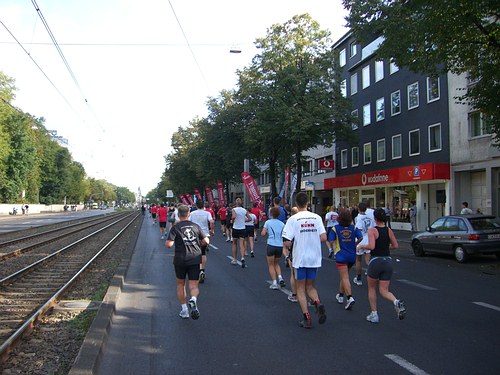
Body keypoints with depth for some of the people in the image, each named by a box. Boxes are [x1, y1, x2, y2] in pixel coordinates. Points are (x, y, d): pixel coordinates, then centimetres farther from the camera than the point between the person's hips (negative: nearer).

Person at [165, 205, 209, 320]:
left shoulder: (175, 228, -5)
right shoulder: (196, 226, 4)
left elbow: (169, 244, -14)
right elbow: (206, 241, 4)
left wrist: (167, 241, 8)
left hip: (180, 260, -1)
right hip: (195, 259, 1)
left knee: (180, 284, 18)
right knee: (194, 286, 4)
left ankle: (184, 310, 17)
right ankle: (193, 299, -28)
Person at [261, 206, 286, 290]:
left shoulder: (268, 222, 0)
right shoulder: (282, 224, 9)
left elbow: (263, 234, -6)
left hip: (271, 245, -3)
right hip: (280, 246, 4)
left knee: (271, 265, 10)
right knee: (276, 263, 23)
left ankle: (274, 283, 2)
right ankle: (280, 278, 2)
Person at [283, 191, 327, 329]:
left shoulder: (293, 219, -10)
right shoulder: (317, 217, -1)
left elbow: (287, 243, -15)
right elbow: (323, 238, -6)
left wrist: (290, 245, 8)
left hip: (299, 259, -3)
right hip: (314, 258, 3)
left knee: (300, 289, 10)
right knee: (310, 286, 20)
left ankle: (307, 318, 7)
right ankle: (318, 303, -8)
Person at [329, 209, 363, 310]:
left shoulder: (335, 228, -7)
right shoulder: (353, 228, 1)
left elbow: (331, 241, -11)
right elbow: (360, 237, -10)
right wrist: (354, 245, 6)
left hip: (341, 256, -4)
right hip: (352, 255, 4)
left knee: (345, 277, -7)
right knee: (344, 276, 21)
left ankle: (350, 297, -23)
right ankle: (341, 295, 33)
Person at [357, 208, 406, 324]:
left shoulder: (372, 230, -11)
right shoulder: (389, 230, 5)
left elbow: (371, 246, -22)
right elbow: (395, 246, 9)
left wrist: (362, 246, -4)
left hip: (376, 261, -4)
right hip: (388, 261, 4)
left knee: (371, 289, 16)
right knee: (384, 291, 9)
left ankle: (374, 314, 20)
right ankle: (396, 302, -21)